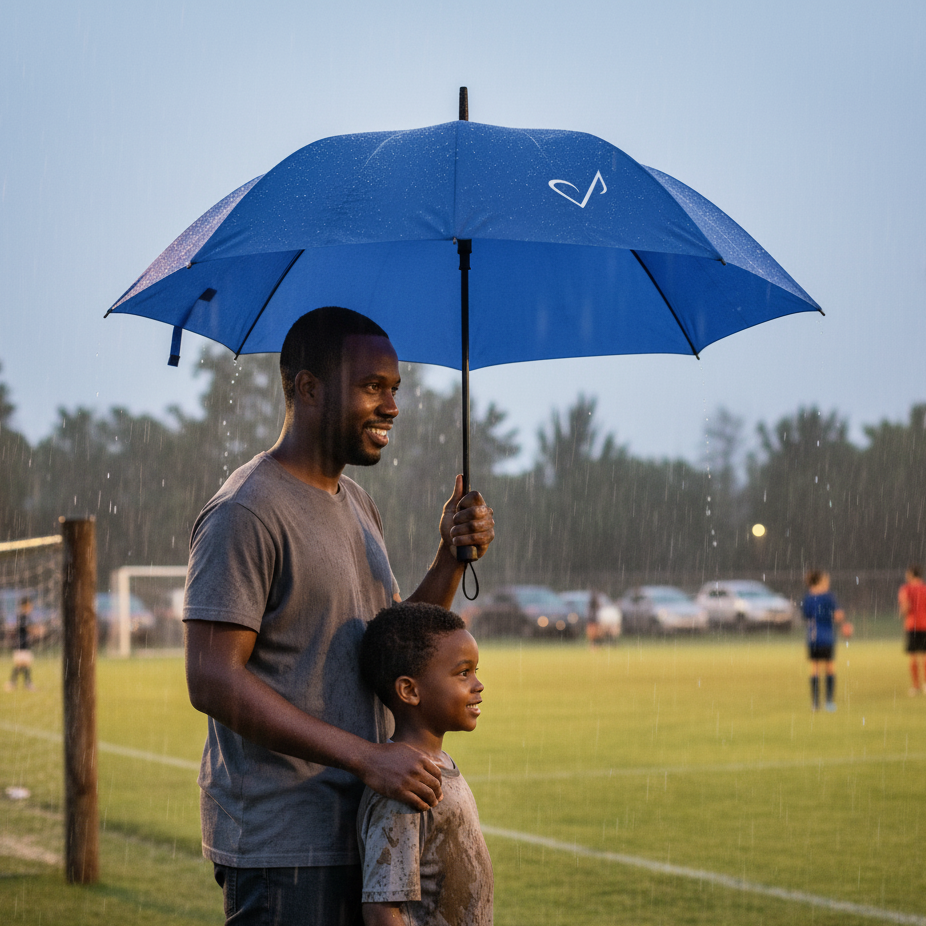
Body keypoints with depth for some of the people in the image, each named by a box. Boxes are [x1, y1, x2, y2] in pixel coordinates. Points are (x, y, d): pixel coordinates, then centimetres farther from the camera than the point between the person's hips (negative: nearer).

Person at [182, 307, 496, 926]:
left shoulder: (358, 505, 16)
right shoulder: (245, 514, -13)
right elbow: (213, 680, -20)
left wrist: (452, 557, 2)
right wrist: (366, 756, -24)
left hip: (357, 831, 9)